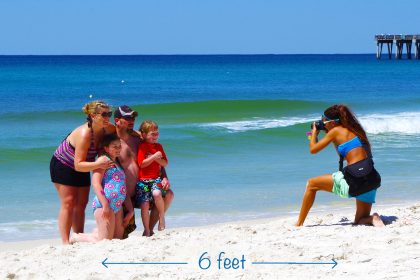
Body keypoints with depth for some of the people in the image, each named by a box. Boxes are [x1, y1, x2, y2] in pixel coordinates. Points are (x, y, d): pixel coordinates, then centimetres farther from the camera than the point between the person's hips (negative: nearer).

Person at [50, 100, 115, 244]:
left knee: (81, 204, 5)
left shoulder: (105, 129, -15)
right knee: (68, 203, -12)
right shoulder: (84, 134, -36)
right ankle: (65, 242, -14)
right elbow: (78, 165, -39)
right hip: (63, 166, -8)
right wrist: (98, 164, -51)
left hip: (80, 168, 8)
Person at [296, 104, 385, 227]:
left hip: (354, 181, -7)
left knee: (312, 184, 13)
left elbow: (313, 149, 7)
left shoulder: (335, 131, -1)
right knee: (360, 221, 23)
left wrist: (314, 132, 23)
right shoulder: (354, 130, 20)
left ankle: (299, 224, 17)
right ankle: (373, 219, -11)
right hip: (371, 180, 7)